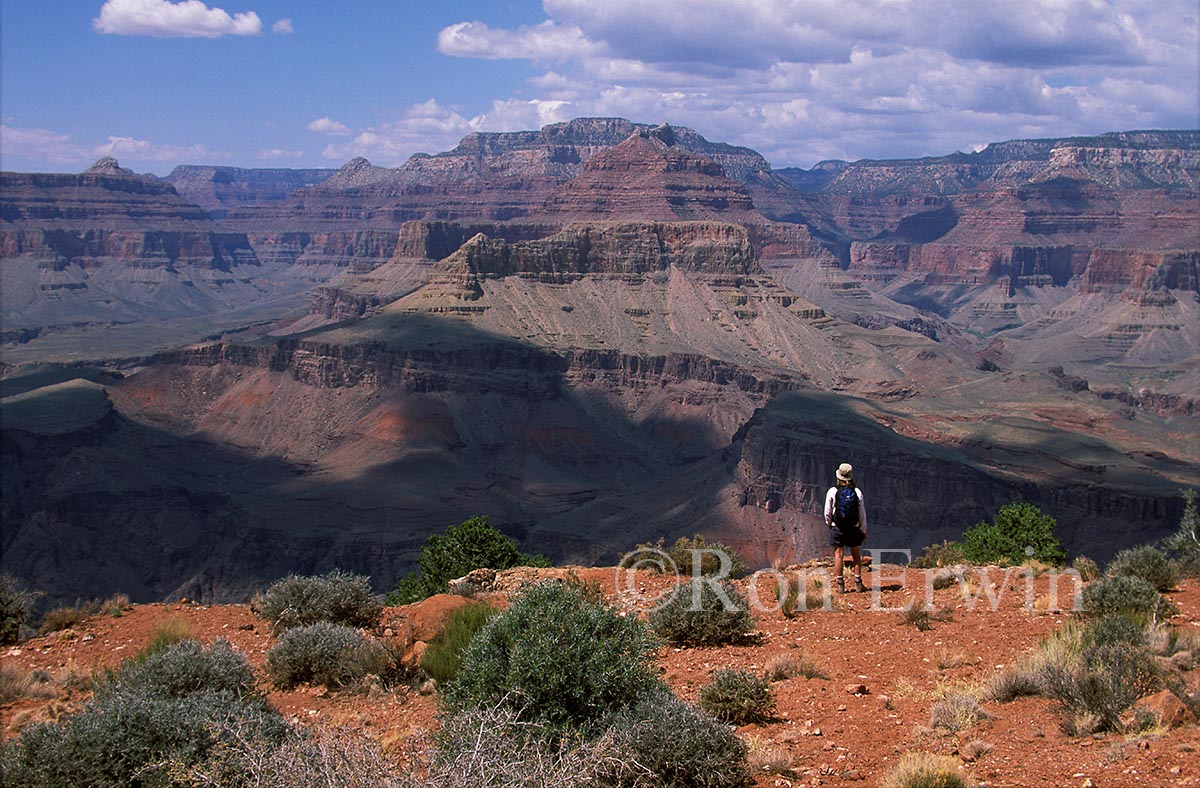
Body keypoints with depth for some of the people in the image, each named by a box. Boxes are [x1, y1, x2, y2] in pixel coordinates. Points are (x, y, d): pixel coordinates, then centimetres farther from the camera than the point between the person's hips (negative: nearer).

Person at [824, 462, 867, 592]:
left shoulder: (832, 492, -7)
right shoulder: (857, 492, -4)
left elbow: (827, 513, -1)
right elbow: (862, 514, 1)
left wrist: (829, 524, 18)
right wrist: (864, 530, 11)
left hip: (837, 528, -1)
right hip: (854, 528, 1)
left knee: (839, 556, 3)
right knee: (856, 556, 11)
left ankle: (840, 584, 3)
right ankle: (858, 583, 11)